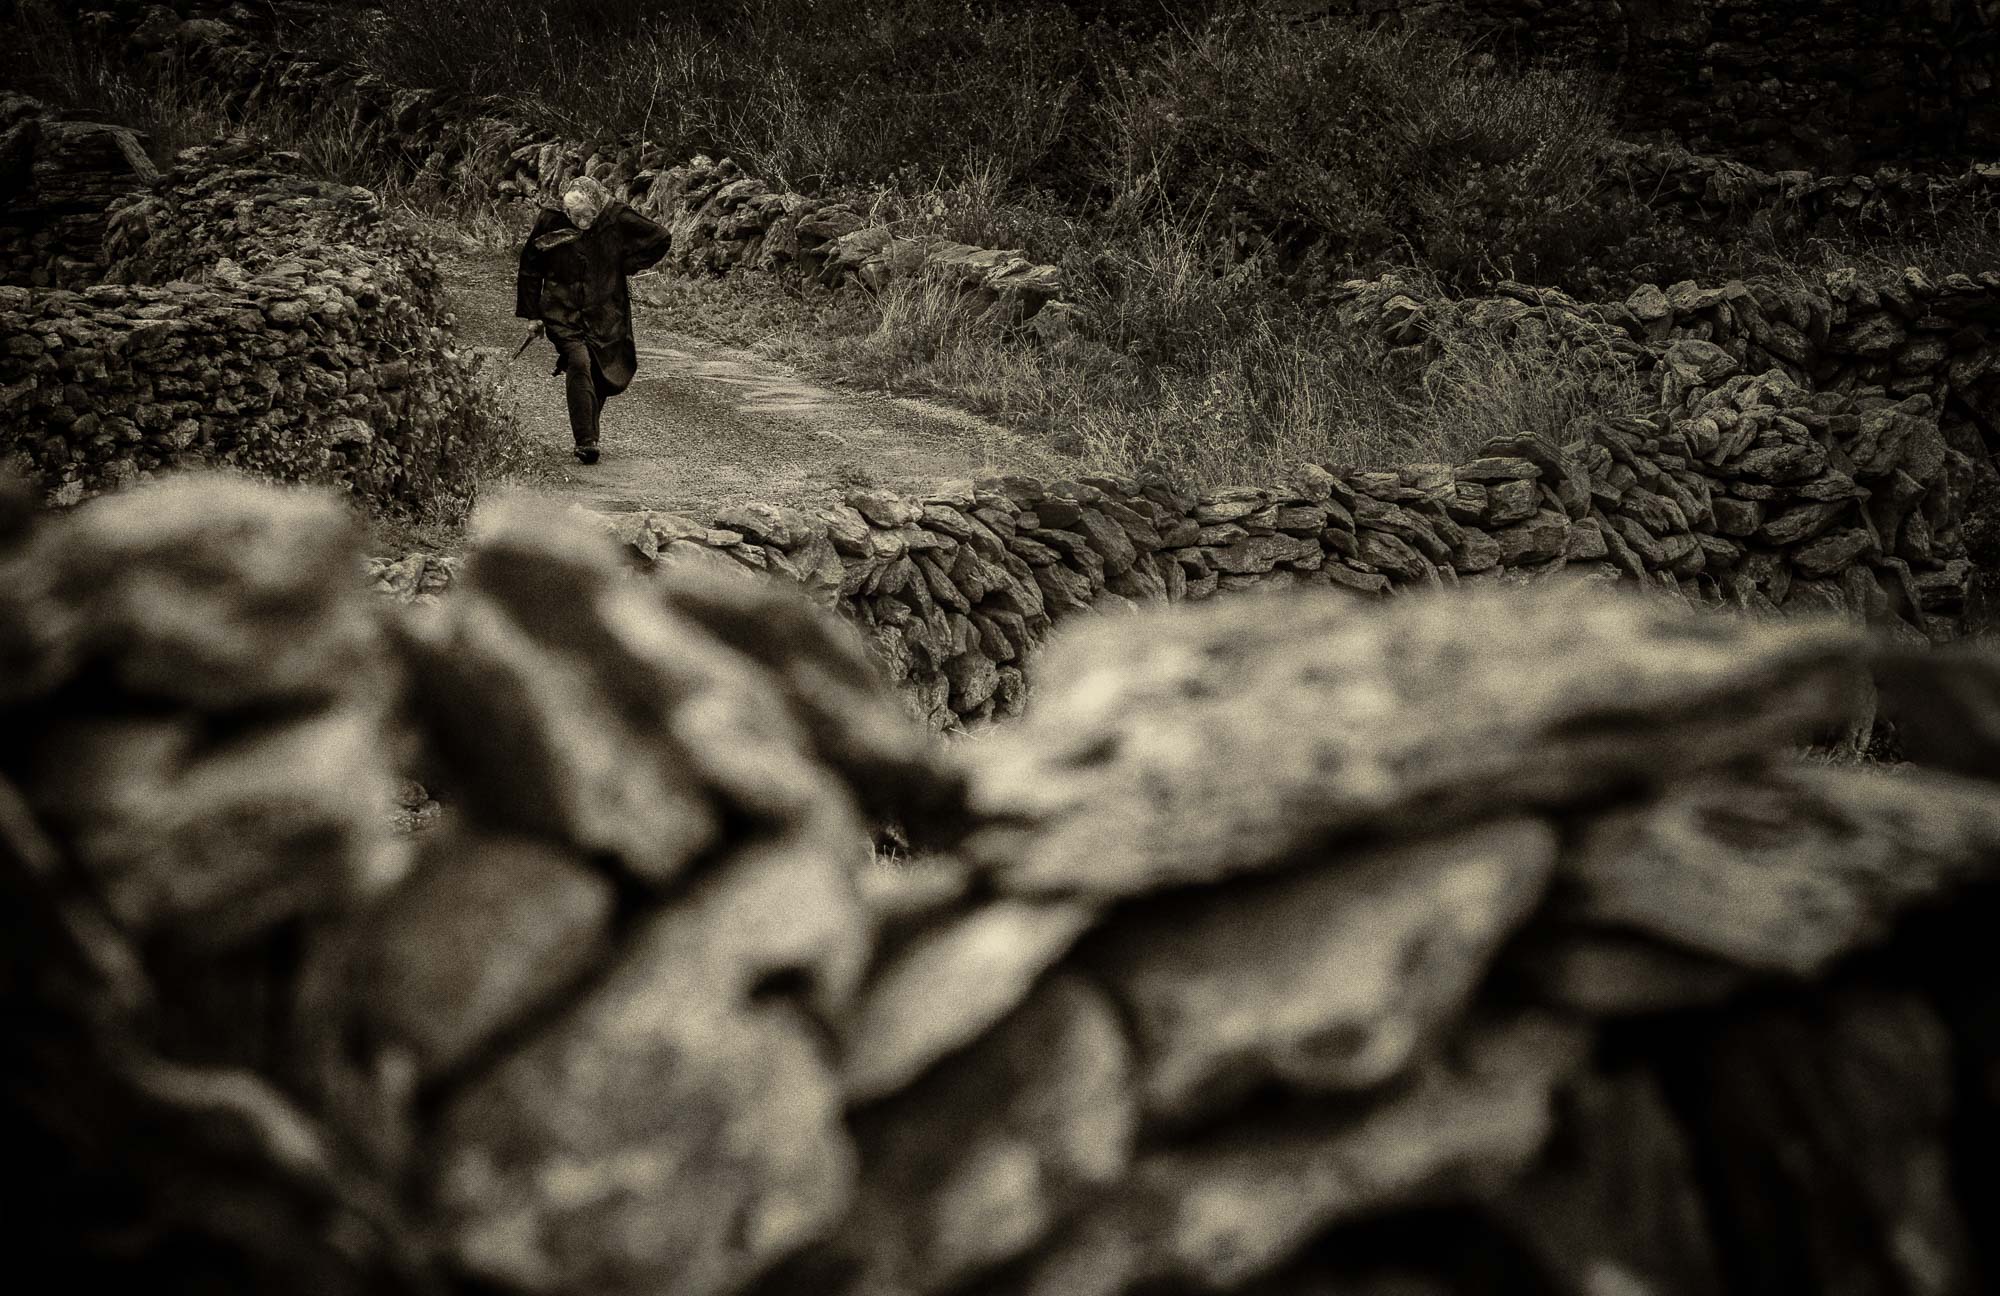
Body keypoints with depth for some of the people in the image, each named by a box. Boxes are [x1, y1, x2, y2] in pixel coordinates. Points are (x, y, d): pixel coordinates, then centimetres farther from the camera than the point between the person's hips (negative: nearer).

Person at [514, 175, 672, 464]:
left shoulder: (617, 220, -9)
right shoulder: (550, 221, -9)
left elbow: (661, 238, 3)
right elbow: (530, 269, 4)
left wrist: (627, 265, -2)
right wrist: (531, 313, 5)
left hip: (606, 316, 2)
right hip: (564, 314, -2)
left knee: (606, 379, 5)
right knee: (579, 363, -24)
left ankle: (587, 436, 31)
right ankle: (586, 442, -22)